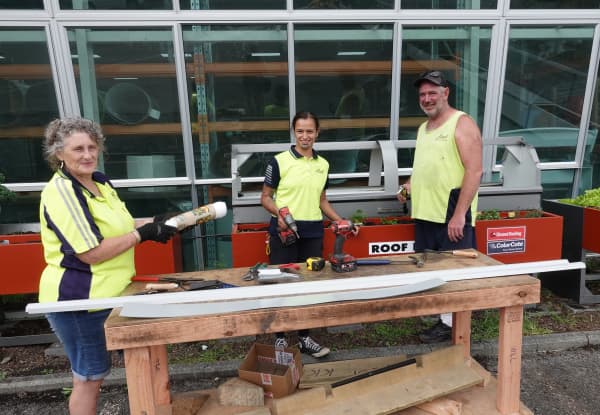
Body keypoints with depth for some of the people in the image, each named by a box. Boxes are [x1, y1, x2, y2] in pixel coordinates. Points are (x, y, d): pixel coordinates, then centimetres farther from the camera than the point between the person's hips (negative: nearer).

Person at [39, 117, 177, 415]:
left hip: (102, 294, 8)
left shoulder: (99, 181, 7)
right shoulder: (60, 192, -21)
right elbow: (91, 253, -26)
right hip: (77, 299, -8)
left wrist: (152, 223, 1)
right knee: (89, 376, 9)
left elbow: (115, 226, 18)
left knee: (92, 373, 23)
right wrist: (143, 234, -21)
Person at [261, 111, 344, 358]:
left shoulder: (323, 165, 11)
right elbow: (266, 198, -1)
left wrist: (339, 220, 8)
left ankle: (304, 337, 26)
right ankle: (280, 337, 21)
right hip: (284, 232, -4)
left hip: (313, 233, 4)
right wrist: (279, 213, -20)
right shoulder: (279, 161, -5)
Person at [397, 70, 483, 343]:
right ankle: (443, 320, 26)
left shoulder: (462, 124, -6)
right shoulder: (423, 128, 17)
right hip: (425, 214, 8)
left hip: (452, 216, -8)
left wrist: (459, 214, -20)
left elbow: (474, 171, -15)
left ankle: (451, 324, 14)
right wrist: (410, 185, 8)